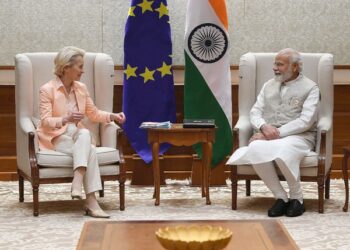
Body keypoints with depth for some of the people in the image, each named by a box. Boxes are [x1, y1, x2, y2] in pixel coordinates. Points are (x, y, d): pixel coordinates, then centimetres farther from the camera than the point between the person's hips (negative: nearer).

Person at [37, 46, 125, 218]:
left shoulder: (81, 88, 9)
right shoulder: (47, 89, -8)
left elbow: (93, 114, 16)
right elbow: (45, 121, -15)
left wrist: (112, 116, -2)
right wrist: (66, 119, -33)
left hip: (77, 137, 5)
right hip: (55, 138, -5)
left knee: (85, 133, -33)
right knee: (90, 151, -31)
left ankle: (77, 183, -43)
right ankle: (91, 202, -39)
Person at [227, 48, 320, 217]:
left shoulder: (310, 88, 4)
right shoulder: (268, 86, 20)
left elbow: (305, 121, -9)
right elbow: (255, 113, 12)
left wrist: (278, 132, -17)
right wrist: (264, 127, -11)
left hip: (298, 136, -4)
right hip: (268, 136, 4)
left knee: (282, 152, -40)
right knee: (256, 150, -34)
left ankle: (296, 198, -16)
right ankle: (281, 197, -19)